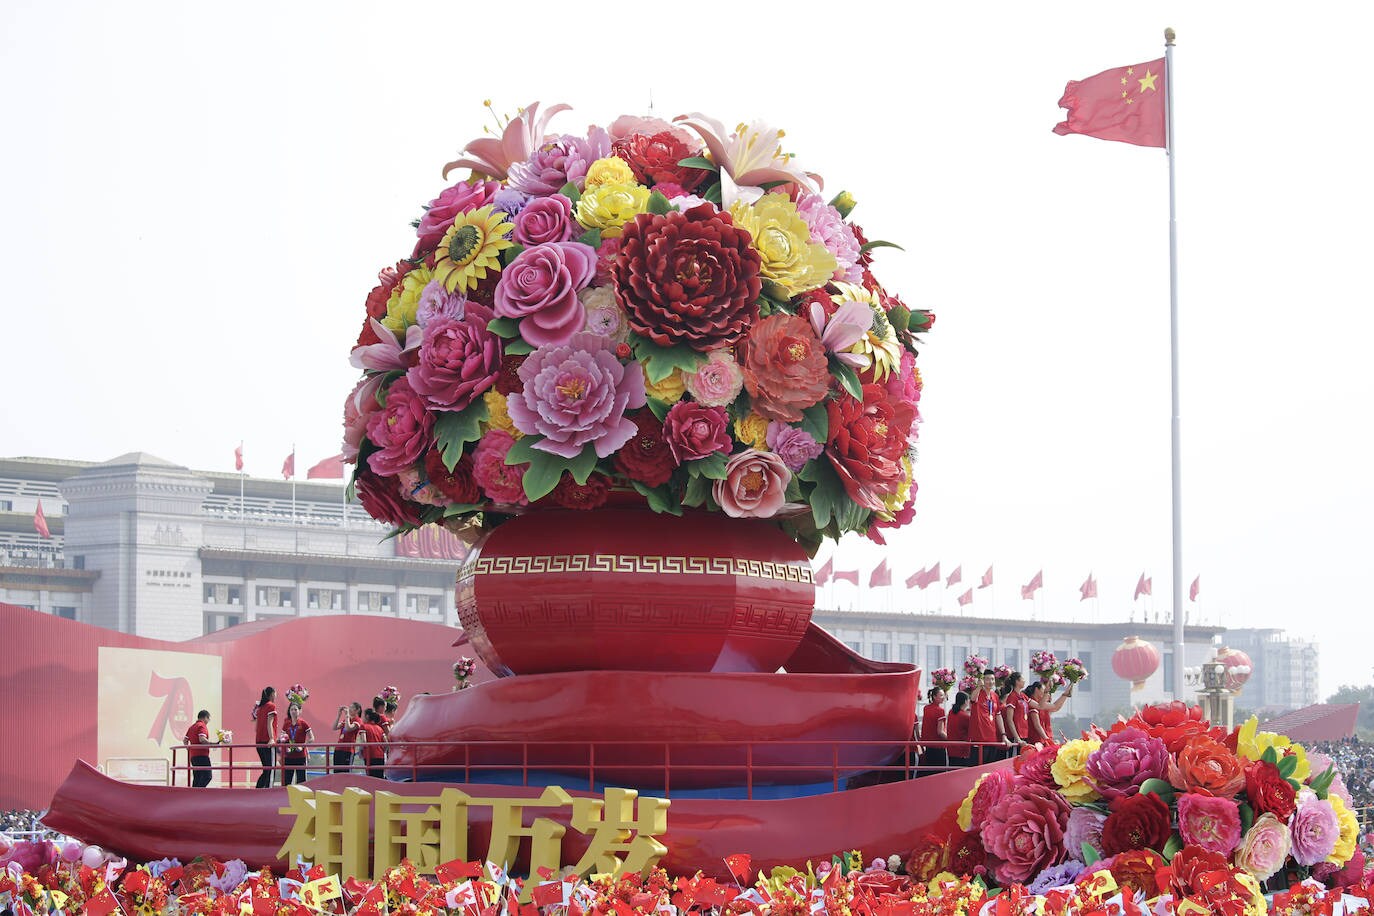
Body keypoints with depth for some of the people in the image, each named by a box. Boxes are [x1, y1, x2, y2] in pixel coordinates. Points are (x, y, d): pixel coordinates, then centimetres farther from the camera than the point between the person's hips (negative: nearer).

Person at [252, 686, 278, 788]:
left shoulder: (259, 707, 16)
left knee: (266, 770, 14)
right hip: (268, 742, -8)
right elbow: (269, 723, -17)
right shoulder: (271, 706, -6)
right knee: (270, 770, -8)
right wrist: (271, 739, -24)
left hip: (259, 741, 8)